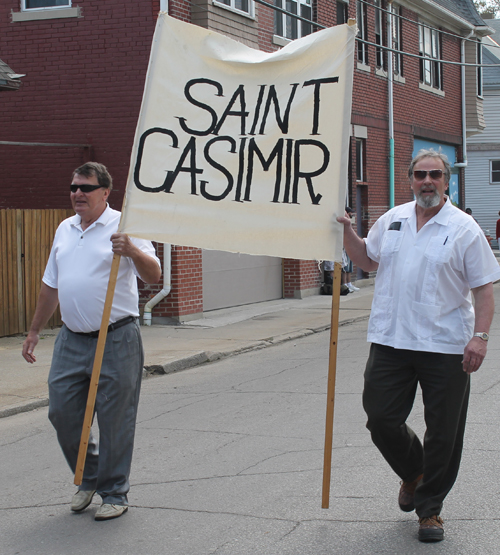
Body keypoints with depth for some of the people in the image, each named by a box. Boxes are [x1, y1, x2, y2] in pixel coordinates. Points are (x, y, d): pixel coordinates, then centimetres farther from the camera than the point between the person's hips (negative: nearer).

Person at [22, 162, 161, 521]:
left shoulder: (122, 225, -5)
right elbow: (51, 286, 22)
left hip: (116, 340, -6)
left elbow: (154, 276, -13)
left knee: (115, 420, 0)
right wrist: (35, 331, 23)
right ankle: (89, 478, 28)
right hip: (71, 340, 6)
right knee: (62, 413, 7)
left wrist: (132, 251, -32)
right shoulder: (65, 229, 14)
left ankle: (114, 493, 15)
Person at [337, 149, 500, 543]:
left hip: (445, 347, -3)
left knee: (443, 433, 3)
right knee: (381, 418, 5)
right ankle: (413, 472, 35)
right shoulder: (391, 220, 10)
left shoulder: (464, 228, -3)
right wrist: (347, 231, 10)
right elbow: (368, 260, 26)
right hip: (390, 341, 4)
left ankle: (429, 507, 20)